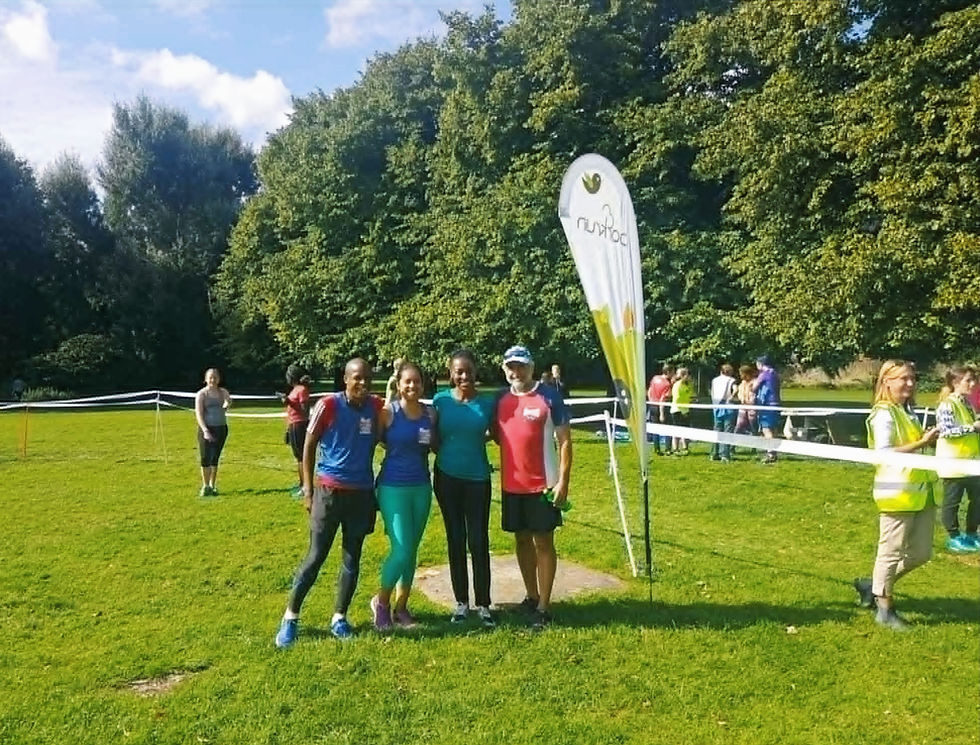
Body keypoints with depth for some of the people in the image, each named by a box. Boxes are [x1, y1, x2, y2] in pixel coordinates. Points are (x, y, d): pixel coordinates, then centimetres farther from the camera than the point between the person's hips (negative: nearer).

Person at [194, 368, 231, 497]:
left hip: (221, 428, 3)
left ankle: (212, 485, 17)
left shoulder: (223, 392, 10)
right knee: (206, 458, -1)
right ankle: (205, 486, 9)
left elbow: (229, 401, -1)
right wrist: (205, 430, -21)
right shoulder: (201, 394, -5)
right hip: (206, 429, -3)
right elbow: (198, 413, -12)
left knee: (215, 458, 8)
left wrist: (227, 404, -23)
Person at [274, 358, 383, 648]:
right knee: (315, 556, 0)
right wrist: (308, 489, -5)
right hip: (329, 490, -3)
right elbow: (309, 446, -3)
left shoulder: (377, 407, 0)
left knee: (352, 558, 10)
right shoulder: (328, 405, -9)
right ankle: (290, 617, 13)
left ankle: (339, 617, 23)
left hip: (362, 493, 4)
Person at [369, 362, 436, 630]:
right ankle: (381, 601, 16)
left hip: (422, 487, 5)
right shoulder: (388, 412, -8)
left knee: (412, 550, 11)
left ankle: (401, 607, 26)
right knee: (401, 550, -9)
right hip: (393, 487, -5)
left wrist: (429, 441, -2)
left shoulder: (430, 414, 4)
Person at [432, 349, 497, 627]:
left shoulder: (487, 402, -4)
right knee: (455, 541, 10)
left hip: (477, 479, -1)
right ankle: (461, 602, 22)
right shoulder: (441, 400, -2)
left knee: (479, 542, 1)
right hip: (447, 478, 1)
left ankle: (483, 604, 13)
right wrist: (448, 455, -3)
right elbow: (432, 438, 6)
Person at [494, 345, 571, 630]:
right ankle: (531, 597, 30)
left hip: (543, 486, -5)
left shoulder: (549, 398, -9)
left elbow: (565, 441, -9)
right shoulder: (500, 398, 5)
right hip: (511, 485, 5)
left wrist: (563, 482, -14)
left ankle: (544, 606, 12)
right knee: (522, 540, 15)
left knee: (543, 542, 3)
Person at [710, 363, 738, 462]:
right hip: (728, 407, -4)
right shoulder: (731, 380, -2)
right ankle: (724, 455, -6)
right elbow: (735, 390, -20)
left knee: (717, 430, 12)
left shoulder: (714, 380, 12)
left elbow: (712, 394, 10)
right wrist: (732, 398, -6)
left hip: (717, 407, 4)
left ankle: (714, 454, 14)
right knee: (727, 431, -2)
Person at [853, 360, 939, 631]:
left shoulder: (907, 413, 16)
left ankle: (873, 585, 29)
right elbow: (884, 453, -20)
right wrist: (921, 443, -23)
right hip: (897, 491, -9)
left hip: (922, 491, 9)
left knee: (920, 553, 13)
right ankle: (884, 609, 15)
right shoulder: (883, 414, -11)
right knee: (891, 552, 2)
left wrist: (928, 438, 9)